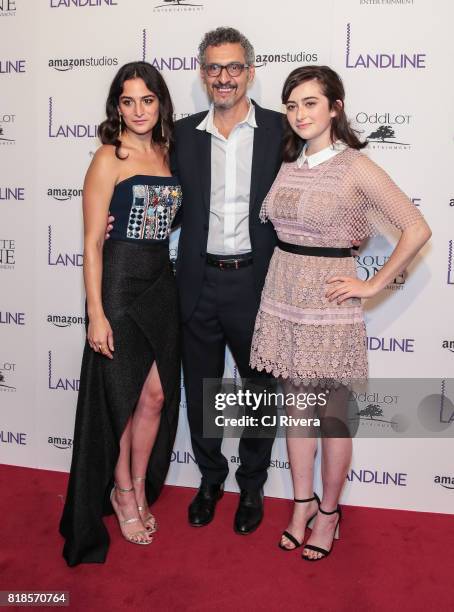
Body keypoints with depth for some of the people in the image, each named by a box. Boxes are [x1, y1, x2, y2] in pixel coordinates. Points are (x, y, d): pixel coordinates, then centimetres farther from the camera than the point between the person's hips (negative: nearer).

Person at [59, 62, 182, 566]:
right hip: (119, 283, -5)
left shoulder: (167, 154, 9)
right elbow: (92, 242, -11)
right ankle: (122, 492, 31)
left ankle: (138, 489, 32)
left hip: (161, 284, 6)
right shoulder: (109, 158, -8)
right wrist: (96, 313, -16)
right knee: (122, 396, 9)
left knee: (156, 395, 10)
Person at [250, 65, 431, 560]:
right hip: (282, 295, 6)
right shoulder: (287, 163, 7)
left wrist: (372, 285, -9)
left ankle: (328, 511, 28)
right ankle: (302, 502, 32)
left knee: (331, 411, 8)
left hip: (328, 300, -5)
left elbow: (417, 229, -11)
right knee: (295, 404, 15)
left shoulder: (356, 167, -10)